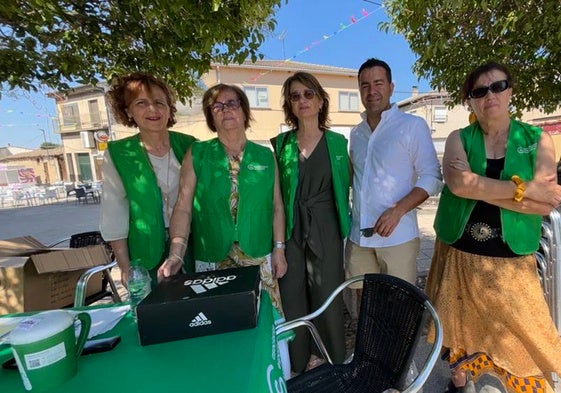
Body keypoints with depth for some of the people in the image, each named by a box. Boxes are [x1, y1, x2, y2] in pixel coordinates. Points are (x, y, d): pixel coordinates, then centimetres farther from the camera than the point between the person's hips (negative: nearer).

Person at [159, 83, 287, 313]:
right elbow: (183, 207, -5)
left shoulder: (265, 157, 2)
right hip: (211, 260, 0)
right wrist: (176, 253, -15)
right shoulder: (197, 155, -1)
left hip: (259, 258, 1)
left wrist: (279, 249, 2)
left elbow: (277, 206, 4)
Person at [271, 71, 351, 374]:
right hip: (290, 232, 1)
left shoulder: (337, 142, 2)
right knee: (293, 300, 10)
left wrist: (346, 223, 1)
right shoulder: (280, 143, 3)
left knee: (327, 299, 8)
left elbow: (346, 186, 8)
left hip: (325, 231, -1)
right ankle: (300, 365, 33)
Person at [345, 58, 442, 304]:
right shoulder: (356, 133, 14)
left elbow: (432, 177, -5)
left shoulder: (413, 125, -2)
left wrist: (397, 210, -18)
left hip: (397, 236, -4)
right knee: (364, 302, 14)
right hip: (358, 236, 5)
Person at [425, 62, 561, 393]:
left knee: (521, 342, 7)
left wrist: (480, 188, -19)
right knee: (460, 329, 17)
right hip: (458, 254, 1)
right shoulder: (459, 139, 1)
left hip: (511, 259, 0)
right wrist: (524, 188, -15)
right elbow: (458, 183, -19)